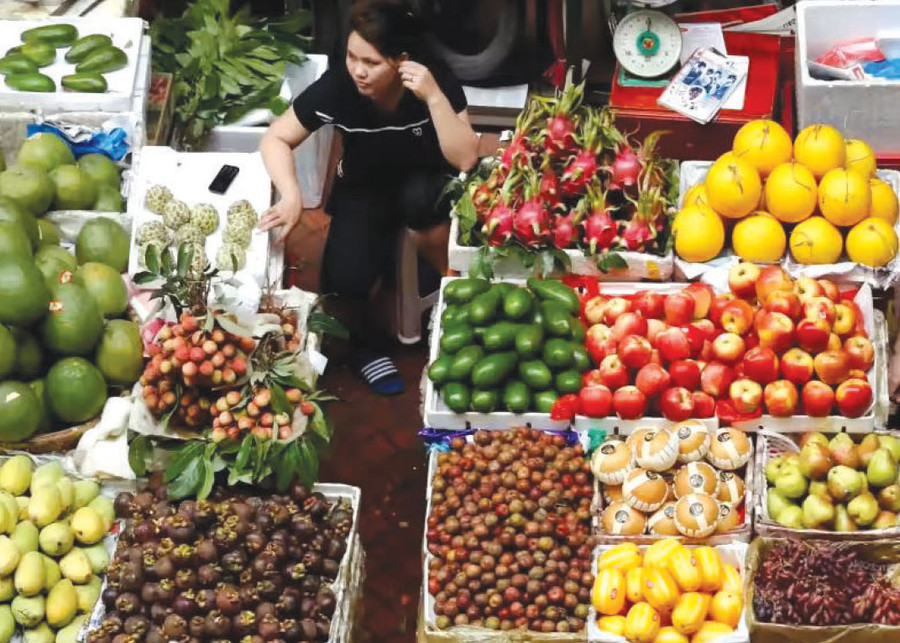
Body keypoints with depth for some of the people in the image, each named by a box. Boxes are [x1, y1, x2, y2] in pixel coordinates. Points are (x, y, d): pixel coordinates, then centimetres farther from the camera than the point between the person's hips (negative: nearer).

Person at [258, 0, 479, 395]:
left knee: (419, 199, -38)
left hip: (423, 185, -1)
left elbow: (466, 160, -29)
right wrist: (291, 196, -30)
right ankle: (363, 343, 9)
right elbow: (275, 139, -14)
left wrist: (435, 97, -40)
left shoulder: (436, 80, -24)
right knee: (346, 277, -26)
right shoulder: (336, 86, -24)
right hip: (364, 189, 1)